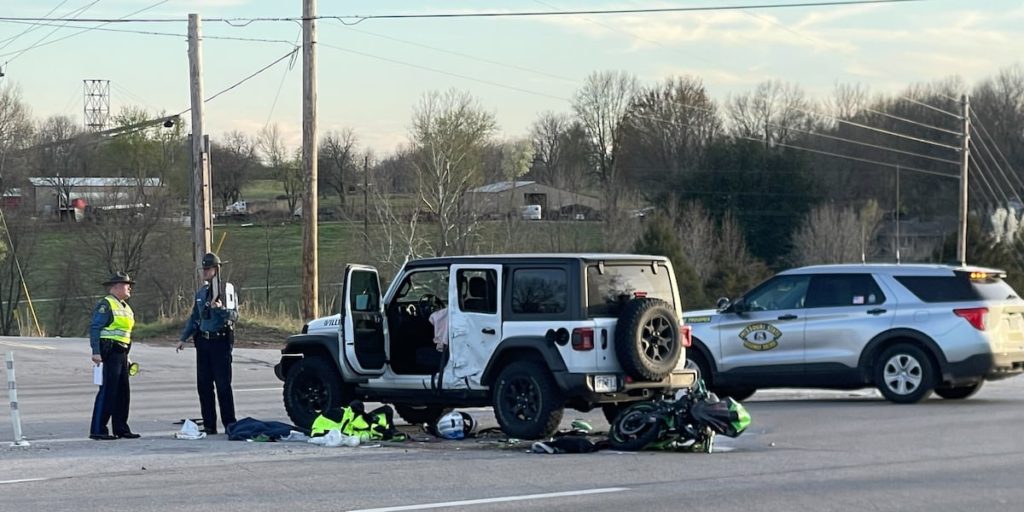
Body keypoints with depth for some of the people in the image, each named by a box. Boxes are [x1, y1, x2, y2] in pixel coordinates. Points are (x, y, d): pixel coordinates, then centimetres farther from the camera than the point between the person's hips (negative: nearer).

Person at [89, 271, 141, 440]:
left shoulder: (125, 307, 20)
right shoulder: (106, 305, -9)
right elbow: (94, 328, -15)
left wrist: (127, 357, 21)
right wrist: (96, 352, -23)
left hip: (122, 353, 9)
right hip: (109, 353, -9)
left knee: (123, 393, 11)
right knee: (107, 391, -11)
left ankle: (121, 429, 18)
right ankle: (97, 430, -11)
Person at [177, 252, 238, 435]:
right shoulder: (200, 293, 15)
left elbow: (234, 316, -12)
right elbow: (194, 318, 23)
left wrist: (221, 309, -30)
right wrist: (184, 338, 16)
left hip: (220, 342, -6)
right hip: (203, 342, 6)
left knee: (223, 385, -6)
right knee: (203, 385, 5)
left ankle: (229, 424, -1)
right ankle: (209, 425, 11)